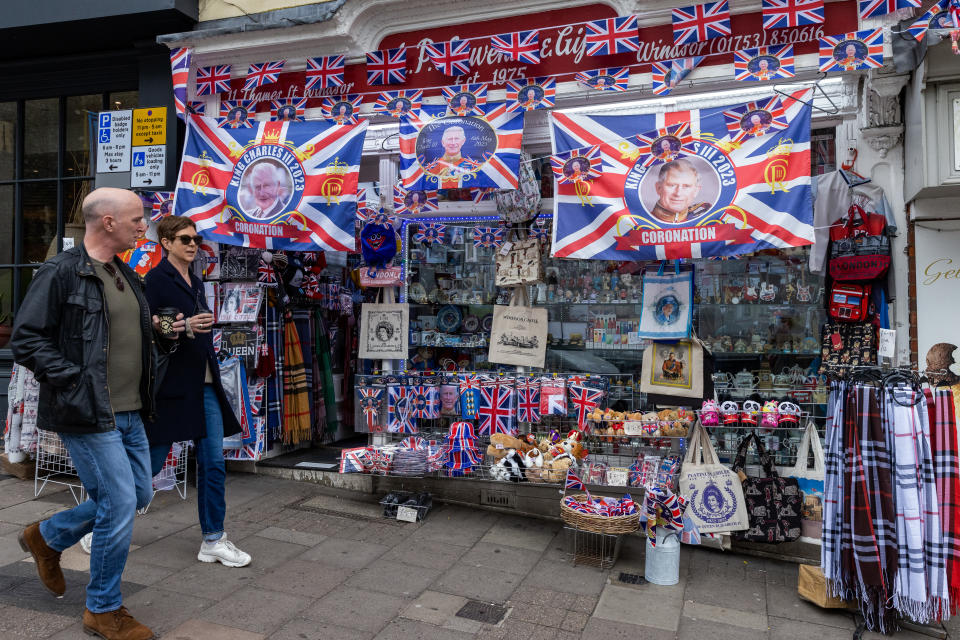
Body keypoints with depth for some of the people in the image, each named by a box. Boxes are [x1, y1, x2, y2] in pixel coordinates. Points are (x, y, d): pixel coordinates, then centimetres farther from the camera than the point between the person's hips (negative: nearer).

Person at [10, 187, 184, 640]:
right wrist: (77, 382, -19)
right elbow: (25, 340, -14)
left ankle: (47, 537, 39)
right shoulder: (61, 272, -12)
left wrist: (163, 335, 5)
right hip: (88, 416, -9)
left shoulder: (126, 277, 14)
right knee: (120, 503, -4)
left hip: (129, 413, 9)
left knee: (137, 495, 16)